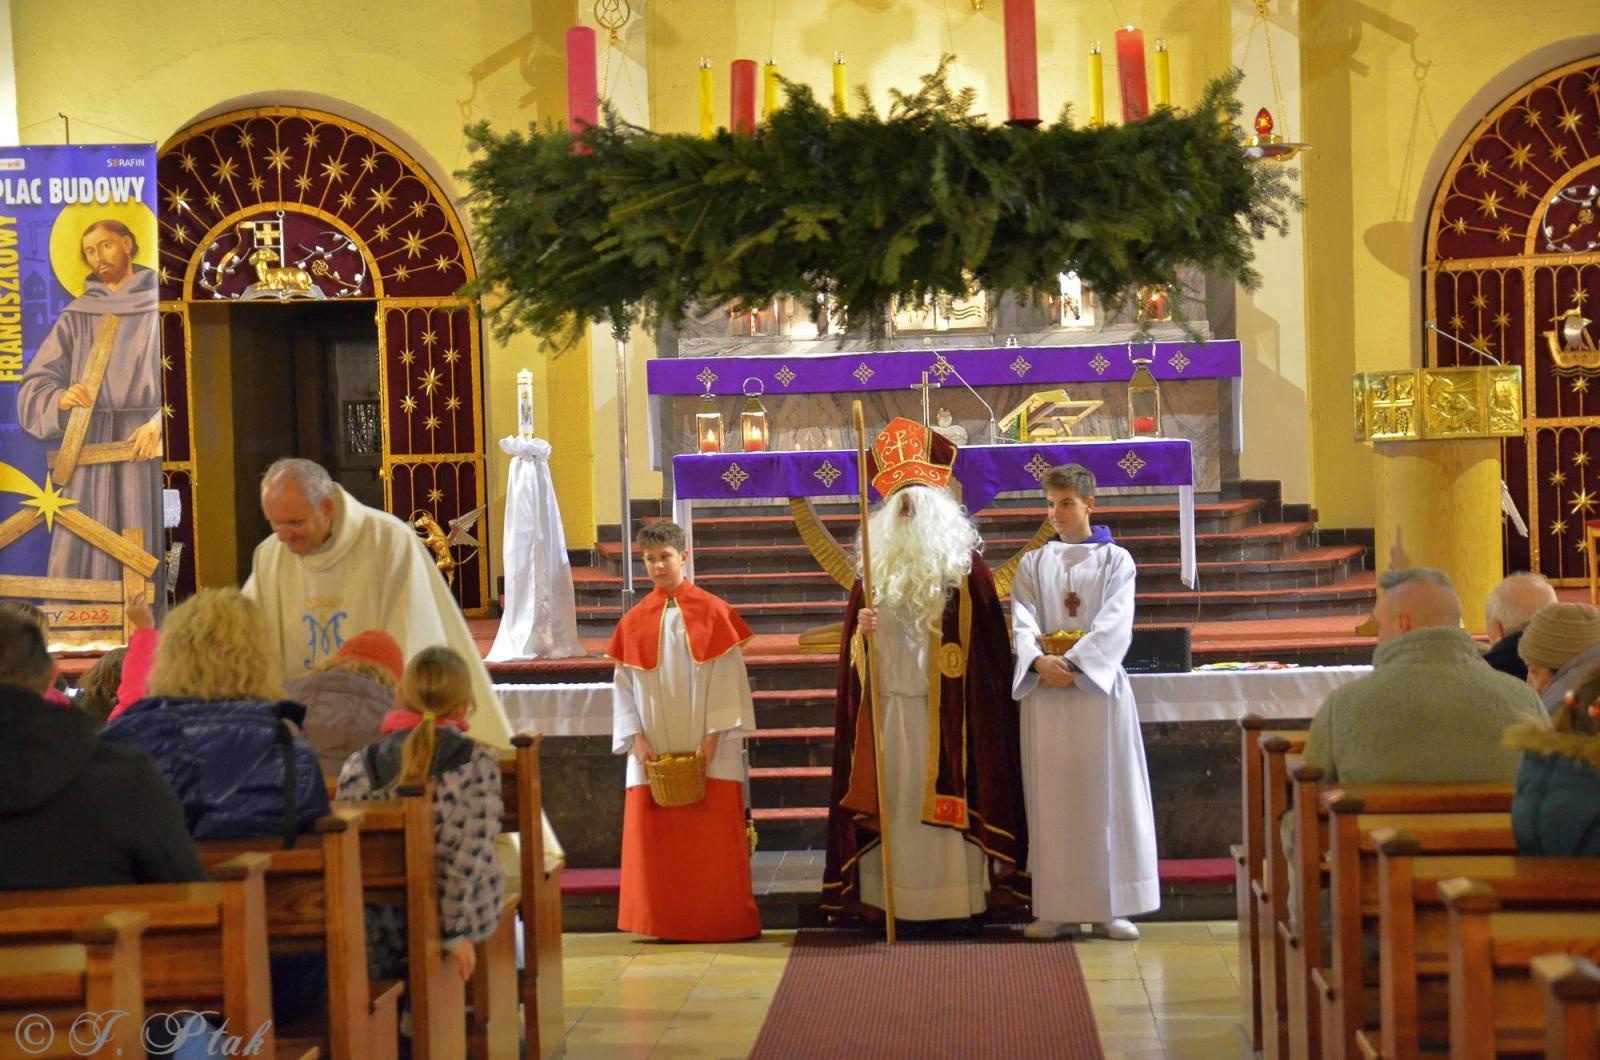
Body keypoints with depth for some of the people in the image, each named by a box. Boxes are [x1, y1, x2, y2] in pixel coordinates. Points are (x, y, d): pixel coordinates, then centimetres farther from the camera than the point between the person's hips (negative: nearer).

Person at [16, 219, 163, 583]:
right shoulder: (77, 316, 13)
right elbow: (36, 382, 9)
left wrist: (159, 422, -18)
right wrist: (61, 399, -14)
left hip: (145, 443, -3)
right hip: (89, 447, 3)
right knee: (79, 557, -2)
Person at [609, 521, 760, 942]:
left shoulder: (712, 612, -1)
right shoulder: (634, 621, 7)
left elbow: (728, 678, -4)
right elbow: (623, 687, 6)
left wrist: (713, 736, -12)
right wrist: (636, 740, -6)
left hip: (709, 751, -2)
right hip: (653, 754, 2)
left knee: (713, 840, 0)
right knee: (656, 840, 2)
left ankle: (719, 921, 9)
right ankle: (664, 922, 12)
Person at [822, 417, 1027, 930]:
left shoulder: (965, 568, 0)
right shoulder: (876, 569, 10)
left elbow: (985, 645, -2)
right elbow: (854, 648, 12)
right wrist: (862, 632, -10)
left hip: (946, 711, -3)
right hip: (889, 708, 3)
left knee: (947, 801, -2)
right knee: (895, 800, 2)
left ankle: (955, 900, 3)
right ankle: (894, 899, 6)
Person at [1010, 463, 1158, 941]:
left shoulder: (1116, 561, 6)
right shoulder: (1033, 565, 13)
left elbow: (1115, 625, -7)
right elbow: (1023, 622, 0)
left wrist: (1073, 661, -20)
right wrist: (1040, 661, -20)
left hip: (1099, 686, -2)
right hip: (1045, 692, 2)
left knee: (1107, 794, -2)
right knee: (1052, 798, 1)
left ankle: (1110, 907, 3)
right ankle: (1058, 908, 4)